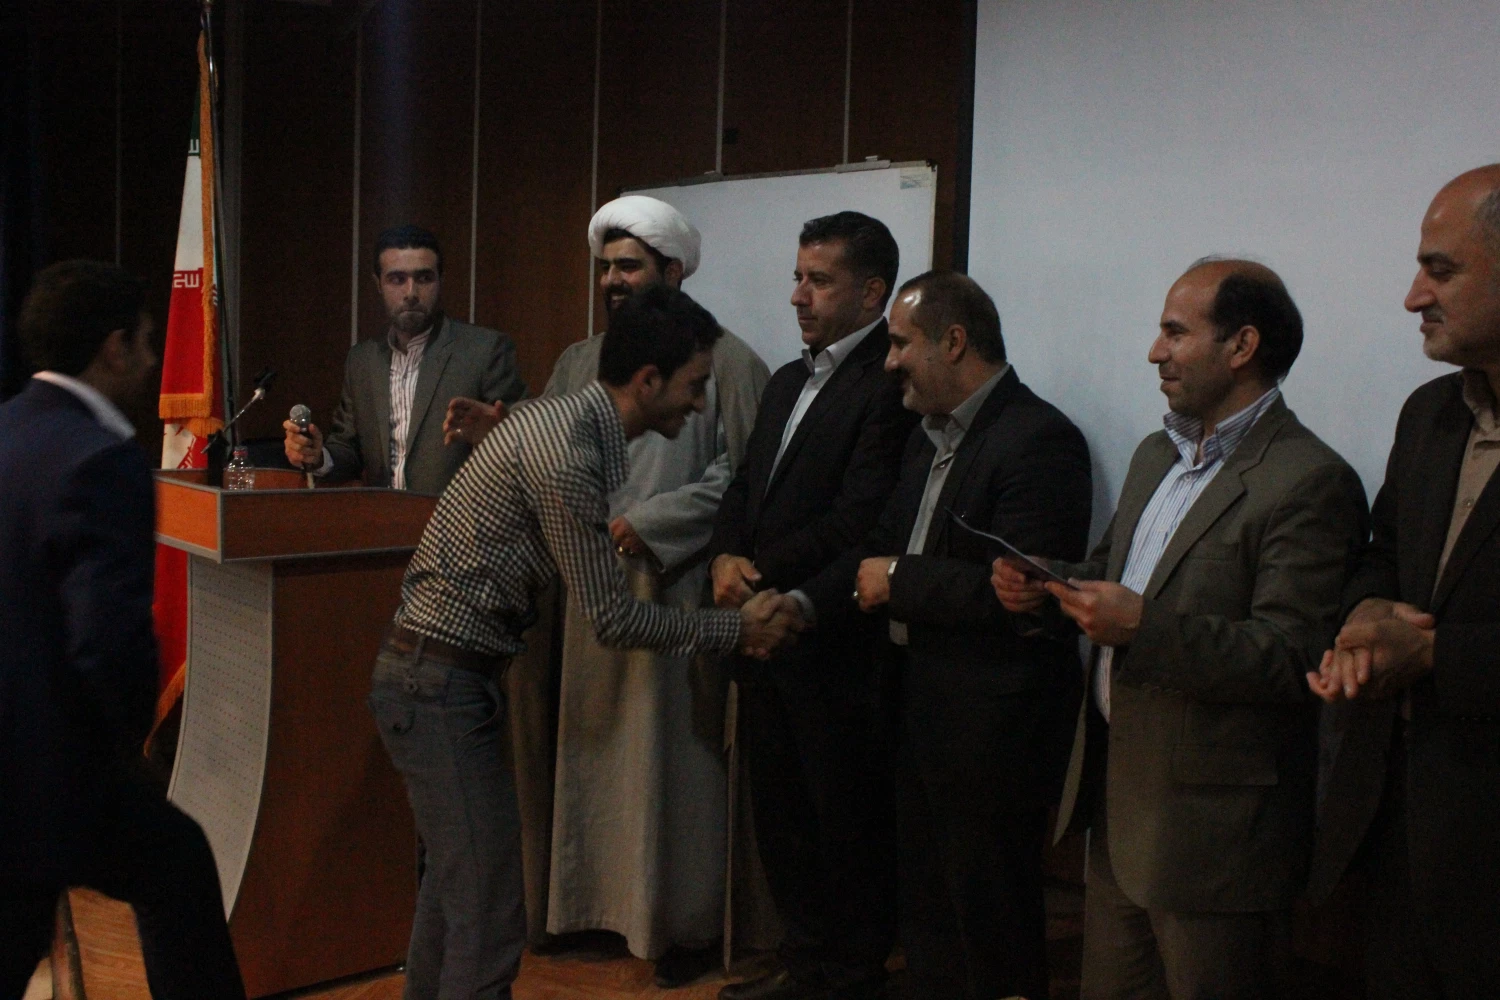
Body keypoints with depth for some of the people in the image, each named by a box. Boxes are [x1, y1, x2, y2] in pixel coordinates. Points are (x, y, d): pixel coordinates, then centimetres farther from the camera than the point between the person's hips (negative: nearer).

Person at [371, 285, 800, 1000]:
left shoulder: (577, 421, 7)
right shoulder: (564, 456, -22)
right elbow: (613, 619, -16)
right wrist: (738, 630, -6)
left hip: (438, 673, 10)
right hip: (440, 681, -10)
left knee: (454, 882, 21)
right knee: (488, 915, -6)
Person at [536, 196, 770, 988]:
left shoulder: (724, 362, -3)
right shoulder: (579, 362, 15)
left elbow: (742, 475, -10)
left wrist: (649, 522, -16)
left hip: (673, 591, -5)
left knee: (668, 755, 2)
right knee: (590, 747, 10)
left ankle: (683, 922, 16)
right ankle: (594, 900, 25)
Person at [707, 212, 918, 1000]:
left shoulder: (891, 383, -14)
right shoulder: (787, 381, 16)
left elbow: (857, 520, -21)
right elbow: (745, 487, 16)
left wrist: (763, 575, -13)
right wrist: (726, 557, -3)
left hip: (835, 644, -8)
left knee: (847, 823, 6)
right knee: (780, 814, 18)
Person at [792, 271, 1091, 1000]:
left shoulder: (1038, 440, -19)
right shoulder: (931, 436, 11)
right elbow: (883, 546, 14)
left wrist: (899, 581, -17)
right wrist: (804, 604, 0)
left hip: (992, 727, -9)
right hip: (921, 707, 9)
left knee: (992, 935, 7)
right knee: (925, 910, 21)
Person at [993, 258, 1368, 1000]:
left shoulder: (1310, 481, -16)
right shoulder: (1157, 455, 13)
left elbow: (1292, 660, -22)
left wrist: (1146, 626, -31)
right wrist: (1044, 586, 1)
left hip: (1212, 827, -8)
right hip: (1117, 798, 8)